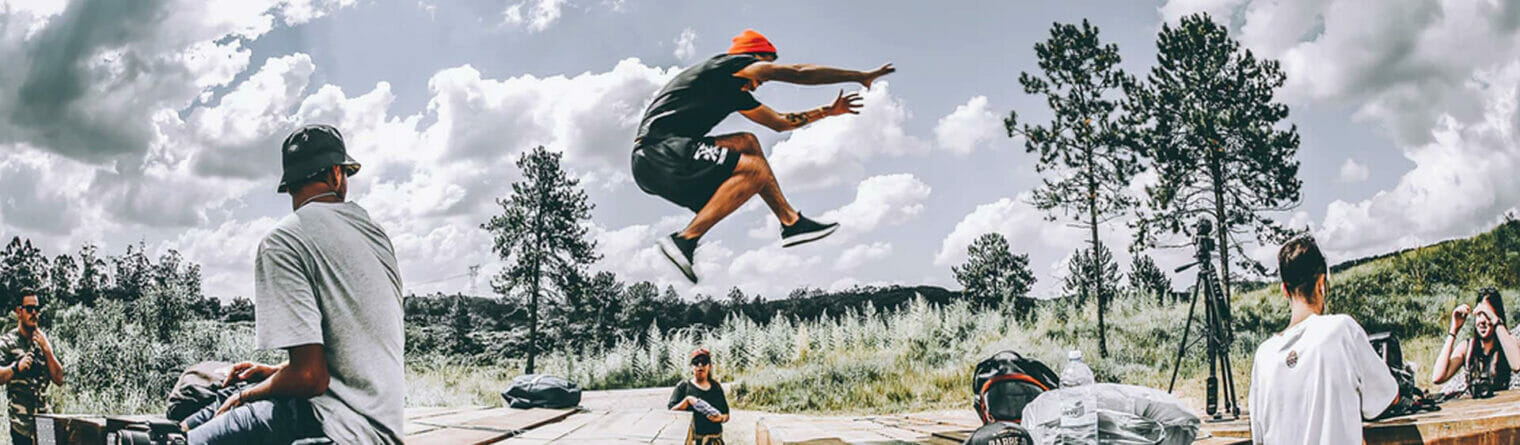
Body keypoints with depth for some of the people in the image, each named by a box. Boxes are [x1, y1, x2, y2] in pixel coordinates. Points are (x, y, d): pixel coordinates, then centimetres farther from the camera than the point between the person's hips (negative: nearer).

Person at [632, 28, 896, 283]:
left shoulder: (737, 94, 27)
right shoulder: (728, 64, 0)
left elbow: (779, 122, 40)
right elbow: (800, 74, -2)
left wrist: (828, 111, 40)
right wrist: (861, 77, 5)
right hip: (657, 152, -10)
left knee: (747, 143, 16)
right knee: (754, 169, -17)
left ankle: (791, 222, 9)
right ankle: (684, 241, -22)